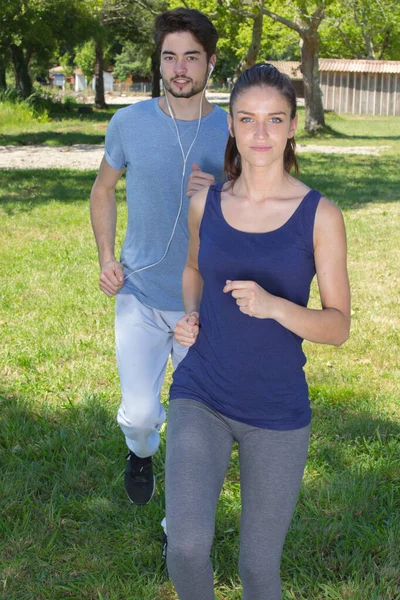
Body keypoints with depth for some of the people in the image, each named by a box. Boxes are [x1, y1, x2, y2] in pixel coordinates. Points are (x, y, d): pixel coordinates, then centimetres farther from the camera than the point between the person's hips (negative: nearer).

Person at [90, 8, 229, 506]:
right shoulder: (130, 123, -6)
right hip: (140, 298, 0)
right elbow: (103, 191, 10)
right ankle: (142, 452, 33)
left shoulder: (232, 132, -7)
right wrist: (106, 260, -2)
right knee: (140, 413, -6)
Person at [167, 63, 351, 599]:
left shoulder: (319, 216, -8)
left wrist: (275, 306, -25)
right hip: (200, 398, 1)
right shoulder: (205, 203, 1)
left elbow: (339, 325, -6)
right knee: (187, 546, -17)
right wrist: (188, 317, 0)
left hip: (278, 412, -1)